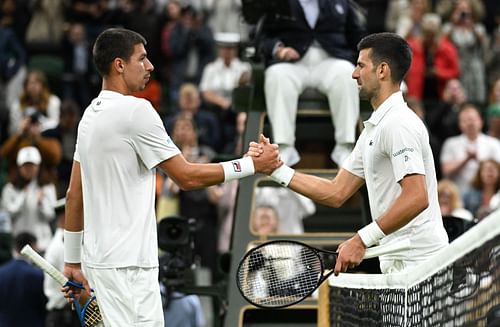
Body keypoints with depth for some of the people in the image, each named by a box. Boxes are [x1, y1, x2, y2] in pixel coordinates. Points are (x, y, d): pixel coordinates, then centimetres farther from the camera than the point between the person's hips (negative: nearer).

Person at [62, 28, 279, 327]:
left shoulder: (91, 115, 13)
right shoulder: (136, 110, -13)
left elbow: (74, 195, 16)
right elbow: (186, 176, -11)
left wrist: (72, 261, 21)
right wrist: (253, 165, -5)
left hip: (99, 255, 9)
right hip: (126, 264, -9)